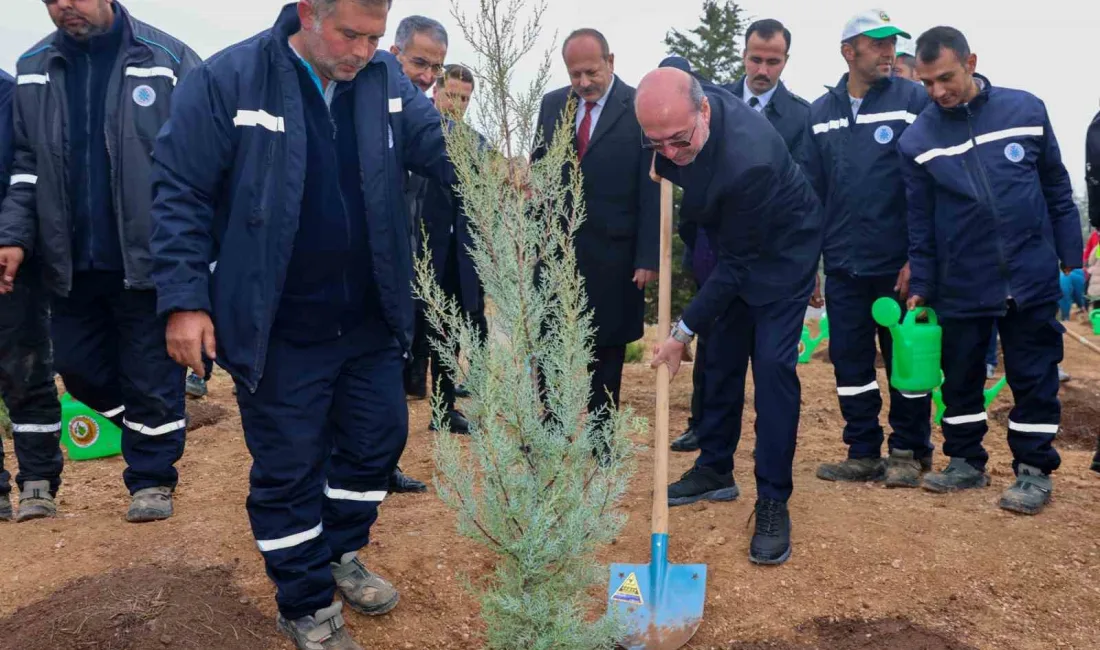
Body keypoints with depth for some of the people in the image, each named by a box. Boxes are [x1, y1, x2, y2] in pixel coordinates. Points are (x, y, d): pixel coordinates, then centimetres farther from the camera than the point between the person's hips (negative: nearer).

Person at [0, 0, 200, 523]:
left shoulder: (167, 60, -6)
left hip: (147, 259, -5)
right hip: (72, 263, 5)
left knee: (151, 375, 5)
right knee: (78, 367, 15)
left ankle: (152, 477, 24)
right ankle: (149, 434, 39)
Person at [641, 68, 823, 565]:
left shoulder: (748, 160, -40)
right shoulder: (677, 109, -20)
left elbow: (737, 264, -30)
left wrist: (683, 333, -24)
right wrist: (664, 165, -5)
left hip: (781, 250, -7)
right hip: (730, 245, 7)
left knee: (772, 366, -12)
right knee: (721, 357, 12)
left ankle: (773, 502, -2)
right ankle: (715, 470, 26)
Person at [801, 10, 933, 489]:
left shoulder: (914, 100, -3)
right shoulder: (820, 112, 8)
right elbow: (811, 190, 10)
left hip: (899, 266, -3)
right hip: (842, 266, 4)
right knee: (849, 361, 9)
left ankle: (909, 453, 22)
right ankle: (863, 453, 22)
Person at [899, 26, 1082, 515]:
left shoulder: (1026, 110, -3)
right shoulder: (917, 140, -3)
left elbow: (1057, 190, 5)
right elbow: (919, 221, 3)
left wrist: (1071, 260, 4)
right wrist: (919, 287, 2)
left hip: (1031, 278, 0)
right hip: (959, 286, 1)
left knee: (1035, 378, 6)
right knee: (960, 378, 11)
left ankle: (1034, 470, 20)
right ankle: (965, 461, 27)